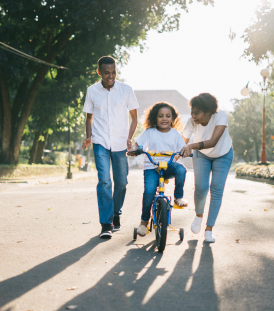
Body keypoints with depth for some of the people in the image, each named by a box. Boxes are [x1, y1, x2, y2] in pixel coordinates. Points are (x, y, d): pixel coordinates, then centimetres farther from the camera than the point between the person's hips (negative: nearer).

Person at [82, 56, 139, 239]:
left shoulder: (126, 90, -1)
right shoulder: (92, 91, 1)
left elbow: (134, 117, 6)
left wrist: (129, 138, -7)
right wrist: (88, 137, -2)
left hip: (120, 143, 1)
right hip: (100, 143, -1)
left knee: (121, 181, 6)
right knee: (104, 181, -13)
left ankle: (116, 214, 31)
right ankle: (106, 225, -9)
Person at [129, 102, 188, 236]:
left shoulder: (175, 134, 8)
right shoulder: (149, 132, 2)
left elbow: (182, 149, 5)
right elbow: (137, 144, -1)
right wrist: (133, 149, -24)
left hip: (169, 166, 1)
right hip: (151, 167, -1)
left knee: (180, 169, -33)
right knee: (149, 191, -24)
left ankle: (178, 197, -9)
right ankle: (144, 221, -2)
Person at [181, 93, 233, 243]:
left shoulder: (220, 116, -35)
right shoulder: (192, 121, -27)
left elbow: (213, 141, -46)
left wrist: (192, 146, -60)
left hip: (222, 155, -1)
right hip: (201, 155, 1)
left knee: (216, 190, -8)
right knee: (200, 188, -14)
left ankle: (209, 229, 3)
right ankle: (199, 215, 17)